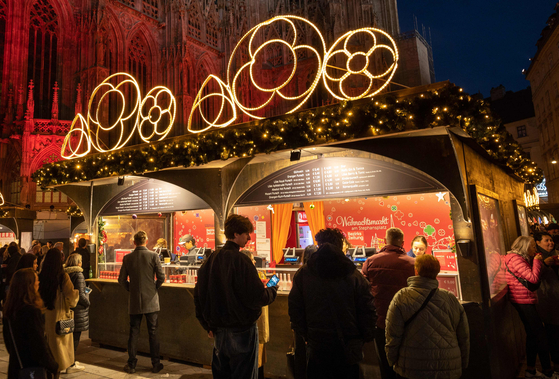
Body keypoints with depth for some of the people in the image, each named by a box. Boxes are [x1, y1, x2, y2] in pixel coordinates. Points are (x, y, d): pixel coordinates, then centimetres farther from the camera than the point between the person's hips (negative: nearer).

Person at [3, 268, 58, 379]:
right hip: (35, 369, -8)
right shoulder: (32, 311, -27)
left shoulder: (9, 309, -1)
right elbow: (39, 345, -23)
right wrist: (54, 367, -11)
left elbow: (7, 339, 12)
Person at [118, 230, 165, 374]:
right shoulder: (153, 256, -10)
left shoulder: (127, 258, -3)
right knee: (153, 332, 7)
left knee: (133, 333, 12)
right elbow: (161, 277, -10)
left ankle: (131, 364, 19)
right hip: (151, 301, -2)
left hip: (134, 302, 2)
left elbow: (122, 279, 1)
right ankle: (156, 364, 14)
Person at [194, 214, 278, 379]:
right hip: (242, 331, -7)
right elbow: (257, 297, -19)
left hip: (219, 333, 7)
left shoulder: (211, 260, 3)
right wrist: (273, 291, 1)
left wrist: (208, 325, 16)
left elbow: (198, 296, 10)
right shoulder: (240, 260, -20)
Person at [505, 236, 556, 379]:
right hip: (523, 302, -11)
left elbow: (532, 278, 16)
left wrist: (537, 261, 9)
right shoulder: (515, 259, -15)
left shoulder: (521, 259, 18)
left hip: (526, 302, 11)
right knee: (539, 334, -6)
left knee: (533, 335, 15)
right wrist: (537, 261, -7)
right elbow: (533, 278, -19)